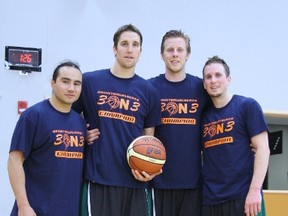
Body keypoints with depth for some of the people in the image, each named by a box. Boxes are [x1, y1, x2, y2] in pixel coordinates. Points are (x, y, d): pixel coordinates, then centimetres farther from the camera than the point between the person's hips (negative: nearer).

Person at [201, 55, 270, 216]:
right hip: (210, 198, 4)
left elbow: (262, 149, -6)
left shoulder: (248, 106, -1)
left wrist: (255, 190, -15)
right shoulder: (204, 115, 11)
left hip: (242, 197, -4)